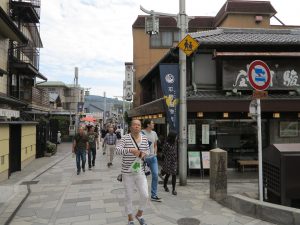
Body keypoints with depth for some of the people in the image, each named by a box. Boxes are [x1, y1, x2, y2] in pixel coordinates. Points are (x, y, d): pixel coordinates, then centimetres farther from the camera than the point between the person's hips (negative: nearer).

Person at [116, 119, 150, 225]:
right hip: (127, 172, -3)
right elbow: (117, 150, -22)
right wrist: (130, 150, -36)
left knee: (145, 195, -1)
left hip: (140, 172, 3)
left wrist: (144, 153, -7)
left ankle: (139, 215, 27)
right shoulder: (125, 138, -10)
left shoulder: (144, 138, 2)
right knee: (128, 197, 8)